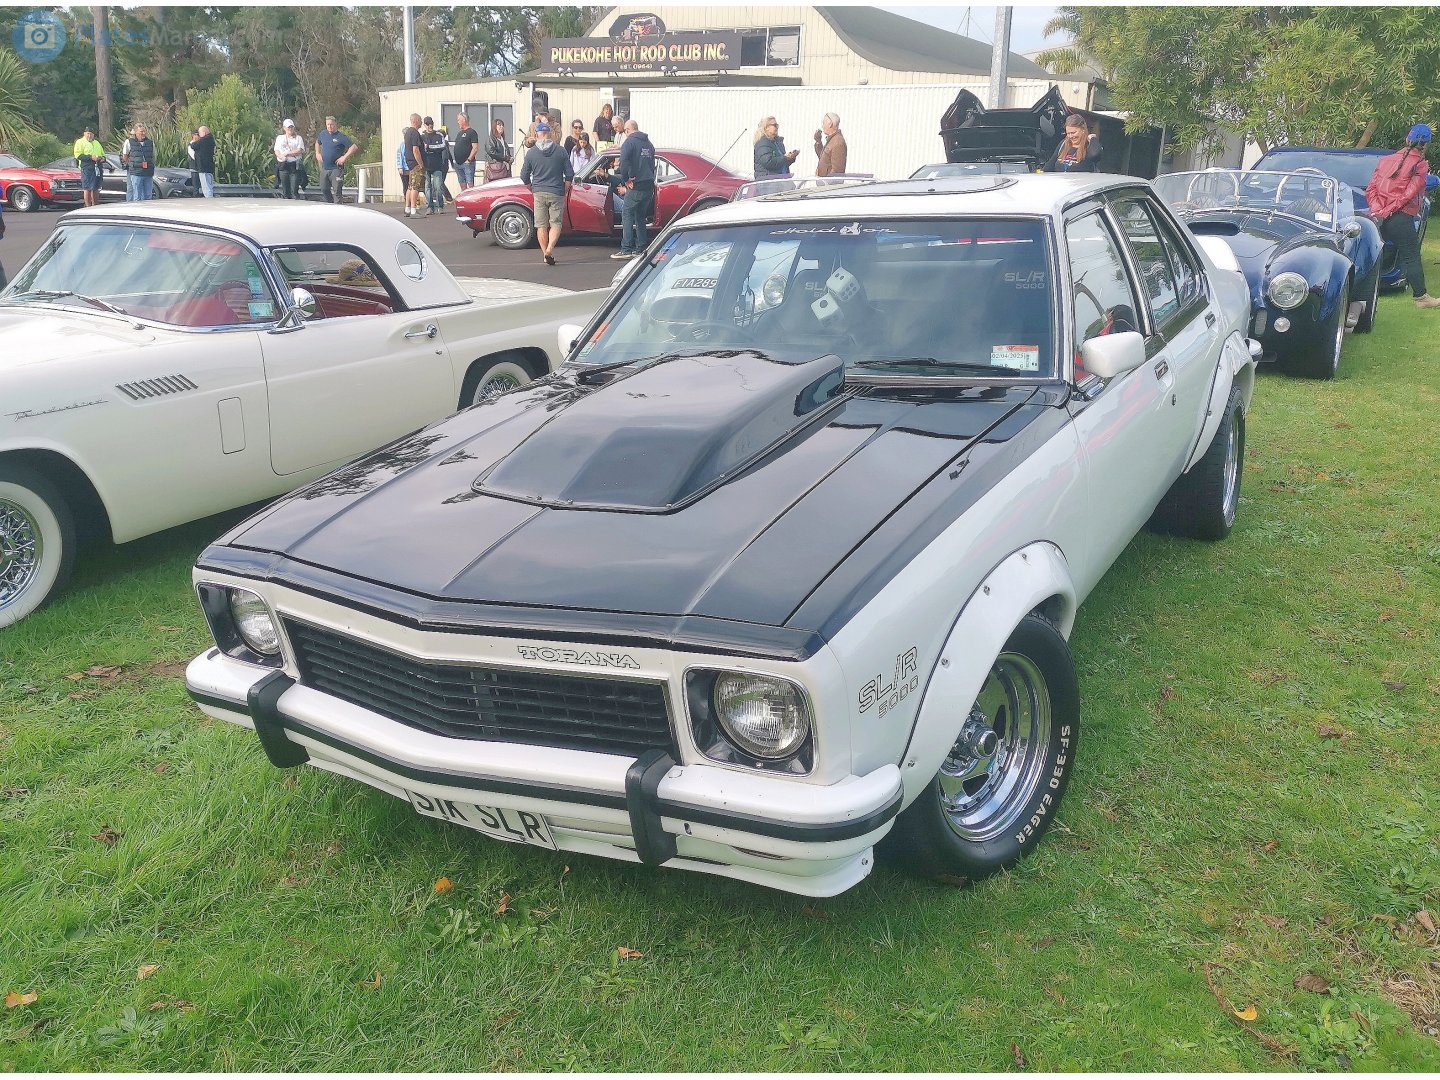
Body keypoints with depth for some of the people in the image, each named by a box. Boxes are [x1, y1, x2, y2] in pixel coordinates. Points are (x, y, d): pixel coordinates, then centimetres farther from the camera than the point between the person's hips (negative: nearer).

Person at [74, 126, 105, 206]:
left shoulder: (97, 143, 24)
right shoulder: (80, 142, 3)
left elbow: (103, 154, 30)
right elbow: (78, 155, -9)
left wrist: (103, 158, 5)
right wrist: (90, 157, -19)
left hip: (97, 169, 6)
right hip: (87, 168, -6)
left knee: (96, 189, 8)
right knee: (88, 189, -8)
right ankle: (88, 206, -7)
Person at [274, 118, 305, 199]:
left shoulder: (298, 138, 9)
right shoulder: (279, 138, 17)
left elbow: (300, 151, -3)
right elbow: (276, 151, 10)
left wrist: (287, 153, -9)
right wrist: (281, 156, -12)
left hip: (294, 166, -3)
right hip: (282, 165, 3)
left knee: (294, 190, -12)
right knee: (285, 190, 2)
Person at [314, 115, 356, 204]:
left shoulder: (341, 137, -10)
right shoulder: (323, 134, 9)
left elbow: (354, 147, -15)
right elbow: (317, 143, 30)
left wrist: (344, 157, -18)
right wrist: (317, 153, 16)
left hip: (336, 169, -6)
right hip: (324, 168, 7)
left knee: (336, 191, -7)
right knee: (324, 189, 14)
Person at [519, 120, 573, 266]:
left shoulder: (531, 152, -1)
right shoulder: (560, 151, -3)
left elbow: (524, 176, 5)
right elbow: (569, 174, 0)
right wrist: (565, 191, 16)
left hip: (539, 193, 1)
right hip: (556, 193, -1)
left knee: (541, 225, 8)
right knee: (555, 223, 3)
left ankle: (545, 254, 10)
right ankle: (549, 249, -17)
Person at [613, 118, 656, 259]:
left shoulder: (629, 142, -6)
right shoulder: (649, 143, 19)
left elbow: (624, 163, -17)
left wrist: (625, 182, -9)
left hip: (636, 186, -7)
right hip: (649, 186, 7)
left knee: (627, 215, -5)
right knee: (641, 216, 14)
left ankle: (626, 249, -12)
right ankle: (640, 249, 13)